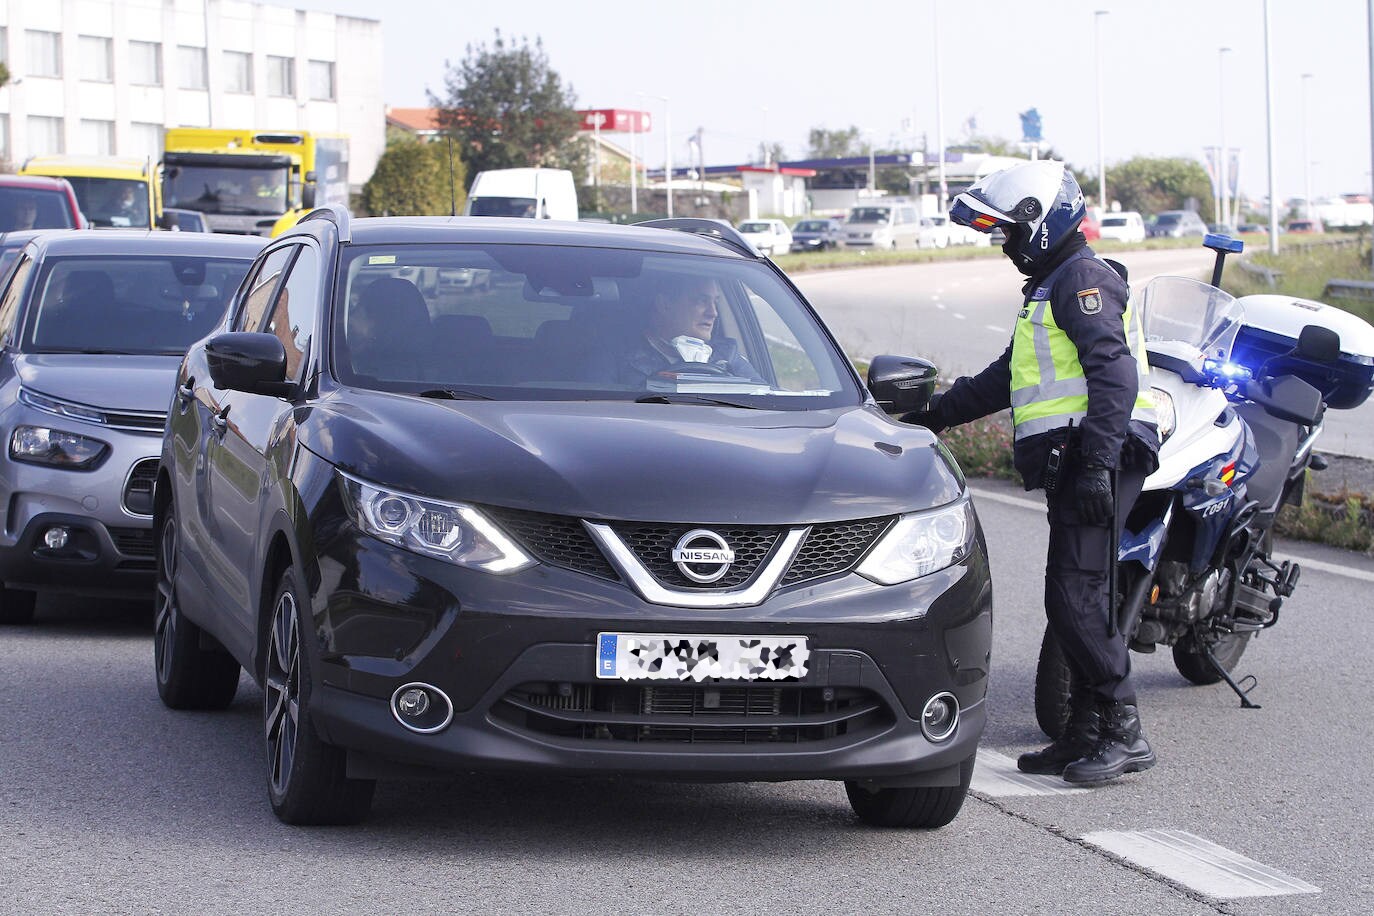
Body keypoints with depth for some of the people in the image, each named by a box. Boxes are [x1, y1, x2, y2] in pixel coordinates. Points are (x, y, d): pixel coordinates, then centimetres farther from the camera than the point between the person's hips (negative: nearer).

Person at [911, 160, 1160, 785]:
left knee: (1076, 597, -15)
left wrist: (1097, 463, -26)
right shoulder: (1051, 288, 26)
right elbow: (1006, 378, 34)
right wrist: (938, 413, 33)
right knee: (1073, 600, 8)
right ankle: (1088, 734, 10)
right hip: (1072, 466, 11)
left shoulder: (1083, 278, -7)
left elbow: (1114, 374, -19)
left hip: (1098, 457, -11)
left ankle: (1124, 730, -13)